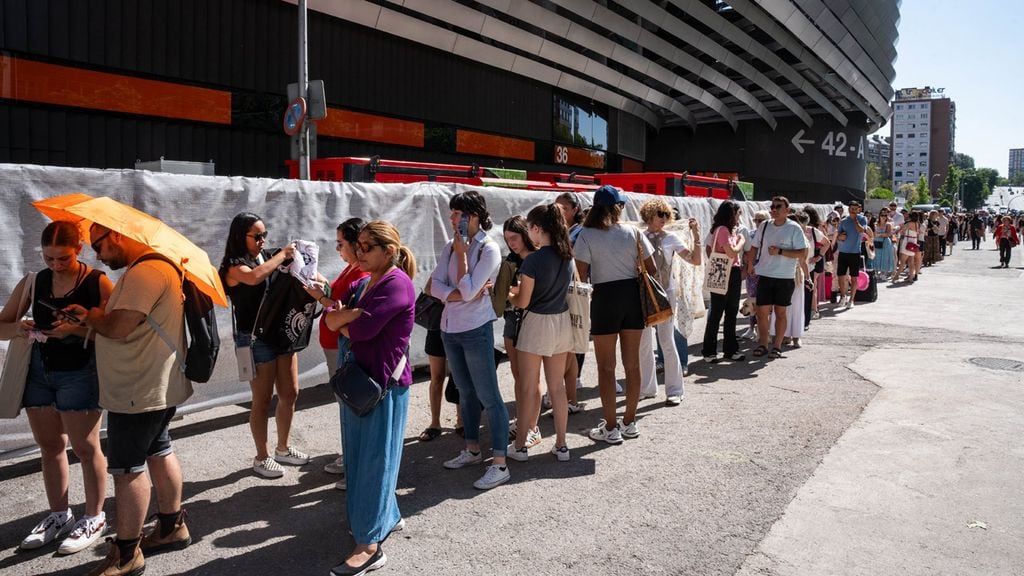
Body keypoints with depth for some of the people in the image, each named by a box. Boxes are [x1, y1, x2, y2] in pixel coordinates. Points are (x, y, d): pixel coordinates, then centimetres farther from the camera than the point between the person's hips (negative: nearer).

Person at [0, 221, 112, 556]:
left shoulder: (97, 282, -9)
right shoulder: (32, 283, 3)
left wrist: (77, 329, -26)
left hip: (80, 373, -5)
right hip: (39, 371, 5)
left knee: (85, 447, 3)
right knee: (49, 446, 14)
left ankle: (94, 518, 17)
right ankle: (59, 516, 29)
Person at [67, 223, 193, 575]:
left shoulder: (144, 273, -22)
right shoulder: (158, 267, 12)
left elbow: (118, 328, -26)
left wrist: (91, 316, -6)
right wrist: (96, 317, 2)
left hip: (139, 393, -10)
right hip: (159, 386, 11)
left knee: (127, 468, -1)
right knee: (158, 452, 19)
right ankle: (171, 527, 33)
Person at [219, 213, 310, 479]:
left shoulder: (268, 258, 8)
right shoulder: (234, 266, -10)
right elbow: (254, 277, -34)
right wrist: (282, 255, -23)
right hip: (255, 338, -7)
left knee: (290, 394, 14)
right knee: (262, 401, 4)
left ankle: (283, 448, 32)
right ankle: (261, 457, 21)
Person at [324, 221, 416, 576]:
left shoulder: (397, 283, -16)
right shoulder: (362, 283, 11)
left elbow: (362, 329, -24)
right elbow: (331, 321, 4)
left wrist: (343, 320, -3)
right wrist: (354, 314, -16)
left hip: (385, 383, -9)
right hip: (360, 378, 9)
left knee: (373, 459, -2)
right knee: (360, 455, 16)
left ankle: (369, 546, 7)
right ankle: (387, 517, 34)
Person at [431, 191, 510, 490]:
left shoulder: (489, 249, -13)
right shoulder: (450, 247, 6)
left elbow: (468, 291, -19)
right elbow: (435, 286, -3)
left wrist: (462, 254, -14)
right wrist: (462, 294, -18)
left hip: (476, 330, -7)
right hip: (450, 328, 7)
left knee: (488, 396, -3)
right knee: (466, 392, 18)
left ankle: (499, 465, 2)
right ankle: (473, 449, 32)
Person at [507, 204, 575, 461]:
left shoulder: (533, 260, -18)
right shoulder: (567, 256, 2)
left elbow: (522, 302, -13)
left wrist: (506, 293, 6)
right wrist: (518, 286, 14)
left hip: (537, 323, -6)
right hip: (562, 322, 6)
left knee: (528, 387, 6)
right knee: (557, 386, 13)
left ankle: (521, 445, 17)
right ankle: (561, 445, 19)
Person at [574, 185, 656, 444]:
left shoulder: (586, 236, -8)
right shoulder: (634, 233, 1)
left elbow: (581, 274, -12)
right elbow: (652, 270, 4)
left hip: (605, 297, -4)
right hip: (633, 295, 4)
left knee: (606, 367, 6)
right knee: (632, 363, 13)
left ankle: (610, 428, 10)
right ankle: (629, 422, 24)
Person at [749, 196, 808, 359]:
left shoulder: (794, 228, -5)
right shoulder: (765, 227, 8)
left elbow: (802, 254, -11)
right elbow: (754, 247, 17)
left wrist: (780, 251, -19)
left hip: (785, 277, -3)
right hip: (765, 275, 3)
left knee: (780, 312, 6)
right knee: (762, 311, 2)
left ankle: (777, 346, 15)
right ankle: (762, 344, 14)